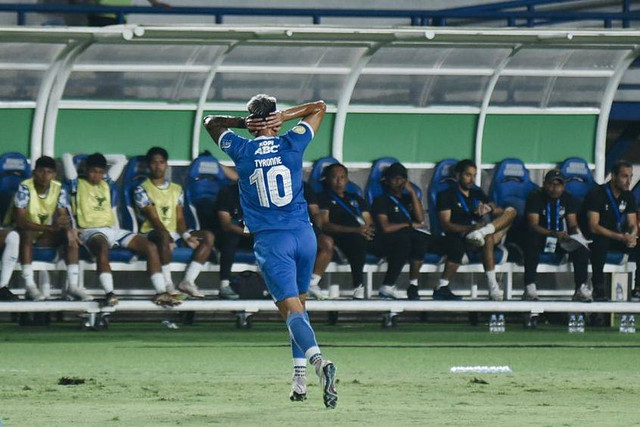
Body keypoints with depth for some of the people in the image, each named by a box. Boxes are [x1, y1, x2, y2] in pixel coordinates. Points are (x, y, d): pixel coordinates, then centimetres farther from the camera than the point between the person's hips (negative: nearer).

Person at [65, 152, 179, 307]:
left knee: (151, 247, -12)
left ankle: (161, 292, -16)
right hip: (91, 231, -7)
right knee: (103, 247, -44)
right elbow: (66, 157, 4)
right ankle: (109, 294, -55)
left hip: (113, 230, 7)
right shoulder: (78, 185, 8)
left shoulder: (106, 185, 24)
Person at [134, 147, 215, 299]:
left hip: (175, 233, 6)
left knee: (208, 236, -16)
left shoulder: (176, 189, 17)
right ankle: (167, 284, -36)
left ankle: (188, 281, -23)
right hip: (153, 233, -6)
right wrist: (169, 238, -25)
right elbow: (154, 218, -10)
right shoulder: (142, 190, 1)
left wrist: (186, 236, -13)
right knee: (164, 236, -42)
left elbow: (180, 218, 9)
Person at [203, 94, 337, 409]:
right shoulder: (292, 144, 1)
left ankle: (319, 361, -38)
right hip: (304, 235, 3)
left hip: (271, 240, -3)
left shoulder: (241, 150, -2)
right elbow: (320, 107, 16)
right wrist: (284, 117, 5)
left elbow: (210, 121, 17)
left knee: (291, 309, -13)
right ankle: (299, 381, 16)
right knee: (299, 305, 19)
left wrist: (245, 123, 9)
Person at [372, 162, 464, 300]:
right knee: (420, 241, -41)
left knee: (456, 247, -12)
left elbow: (420, 219, 9)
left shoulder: (409, 198, 28)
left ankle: (442, 288, -13)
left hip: (419, 236, 6)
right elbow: (386, 228, -5)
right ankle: (413, 286, -32)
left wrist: (412, 193, 6)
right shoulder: (381, 201, 11)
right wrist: (411, 225, 3)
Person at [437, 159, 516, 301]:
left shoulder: (478, 194, 28)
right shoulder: (447, 196, 8)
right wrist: (471, 228, -21)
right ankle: (493, 288, -45)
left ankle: (481, 232, -34)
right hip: (461, 238, -6)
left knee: (511, 211, -9)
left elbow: (501, 211, 17)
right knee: (488, 238, -39)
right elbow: (446, 225, -5)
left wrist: (489, 209, -8)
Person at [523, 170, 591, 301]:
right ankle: (529, 287, -41)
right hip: (541, 238, -3)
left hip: (562, 241, 3)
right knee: (532, 242, -38)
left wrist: (576, 233, -25)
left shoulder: (568, 199, 4)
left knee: (581, 248, -25)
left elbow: (573, 225, 1)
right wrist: (554, 234, -37)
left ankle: (581, 287, -28)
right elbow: (533, 225, -21)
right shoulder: (535, 197, -10)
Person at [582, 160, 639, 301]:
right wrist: (621, 237, -32)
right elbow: (593, 227, -23)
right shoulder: (596, 194, -15)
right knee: (601, 242, -40)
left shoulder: (628, 196, 5)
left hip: (619, 238, 6)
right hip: (596, 237, -6)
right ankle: (598, 288, -34)